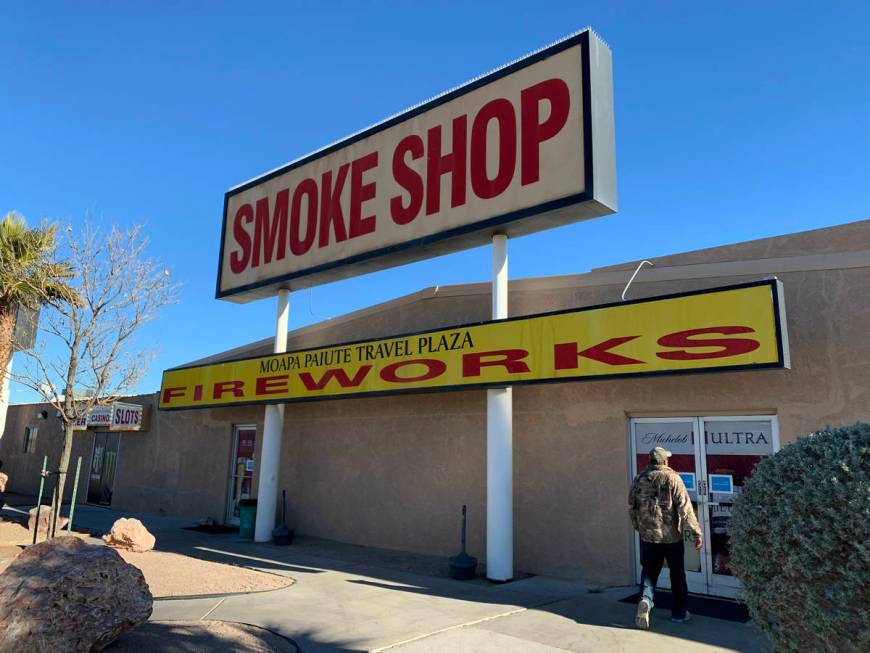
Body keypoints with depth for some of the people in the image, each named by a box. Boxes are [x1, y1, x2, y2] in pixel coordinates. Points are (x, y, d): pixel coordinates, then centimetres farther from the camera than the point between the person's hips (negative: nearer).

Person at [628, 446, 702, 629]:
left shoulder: (639, 479, 2)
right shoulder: (672, 478, -11)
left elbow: (631, 507, 9)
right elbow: (685, 507, -15)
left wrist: (638, 527, 23)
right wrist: (696, 531, -10)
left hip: (647, 535, 3)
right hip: (671, 535, -2)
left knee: (649, 571, 12)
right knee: (677, 574, 14)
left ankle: (645, 600, -12)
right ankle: (678, 612, 24)